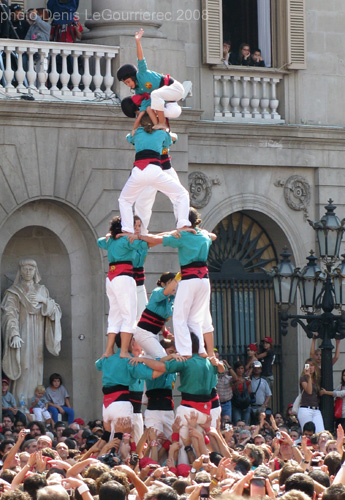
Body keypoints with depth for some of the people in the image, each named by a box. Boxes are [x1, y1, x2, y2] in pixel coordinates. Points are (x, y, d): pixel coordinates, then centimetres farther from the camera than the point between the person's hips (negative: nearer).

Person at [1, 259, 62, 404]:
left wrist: (44, 300, -9)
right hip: (22, 336, -5)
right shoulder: (14, 292, 1)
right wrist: (15, 335, -23)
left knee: (36, 371, 2)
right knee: (24, 370, -12)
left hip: (37, 336, 5)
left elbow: (54, 310, 11)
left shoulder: (41, 290, 15)